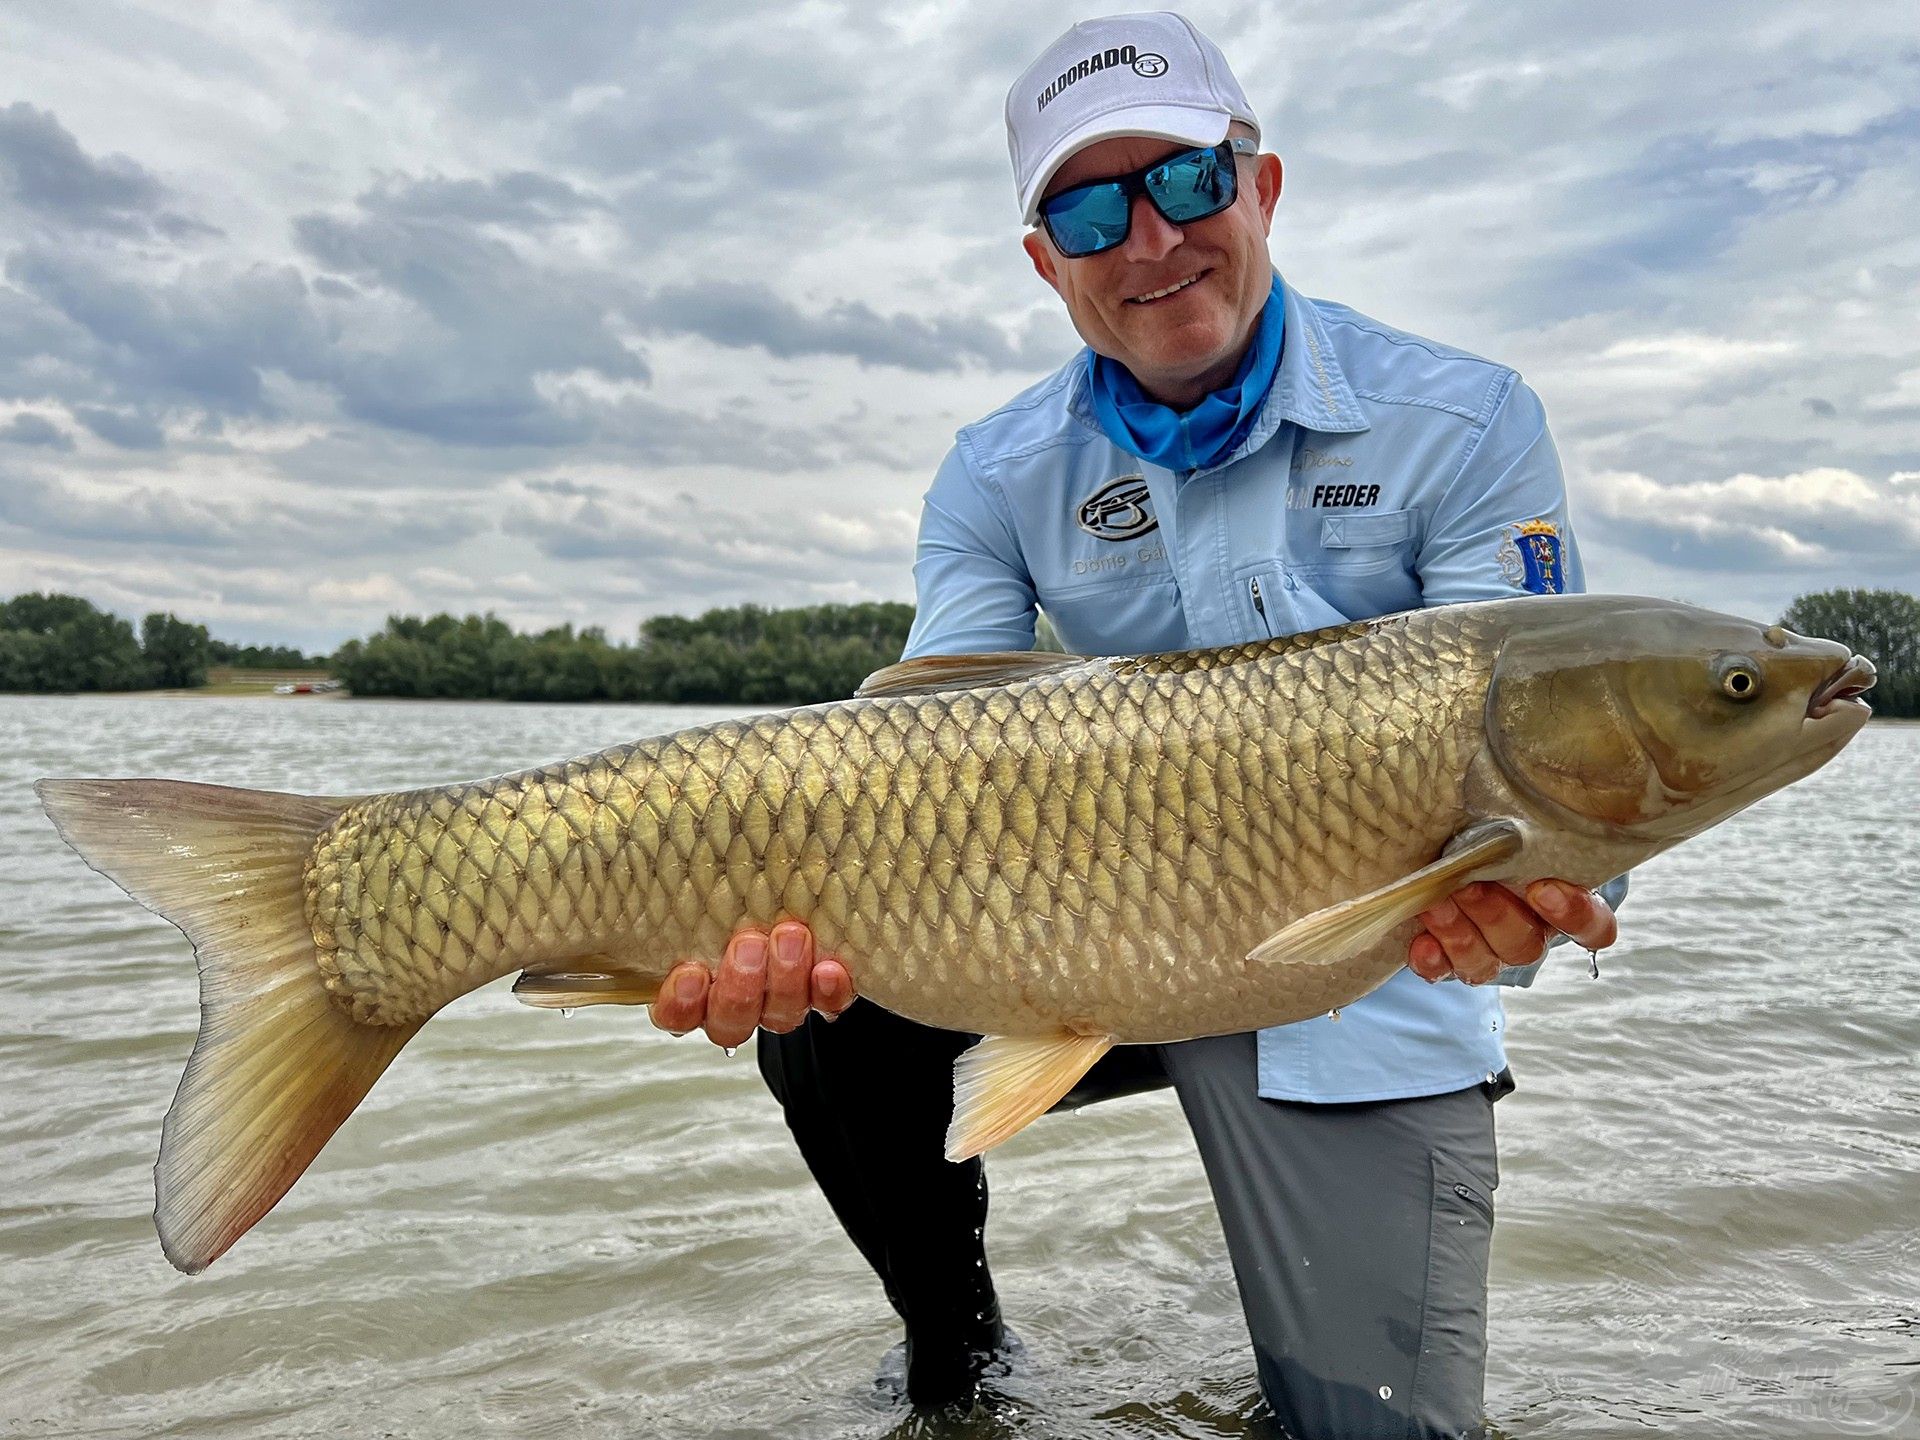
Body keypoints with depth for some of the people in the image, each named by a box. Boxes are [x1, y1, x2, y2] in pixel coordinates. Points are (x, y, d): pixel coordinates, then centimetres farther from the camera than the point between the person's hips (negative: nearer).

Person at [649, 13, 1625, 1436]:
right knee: (820, 1000, -19)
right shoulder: (1000, 476, -3)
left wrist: (1517, 890, -39)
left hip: (1360, 995, -2)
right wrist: (811, 908, -35)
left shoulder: (1463, 422, -10)